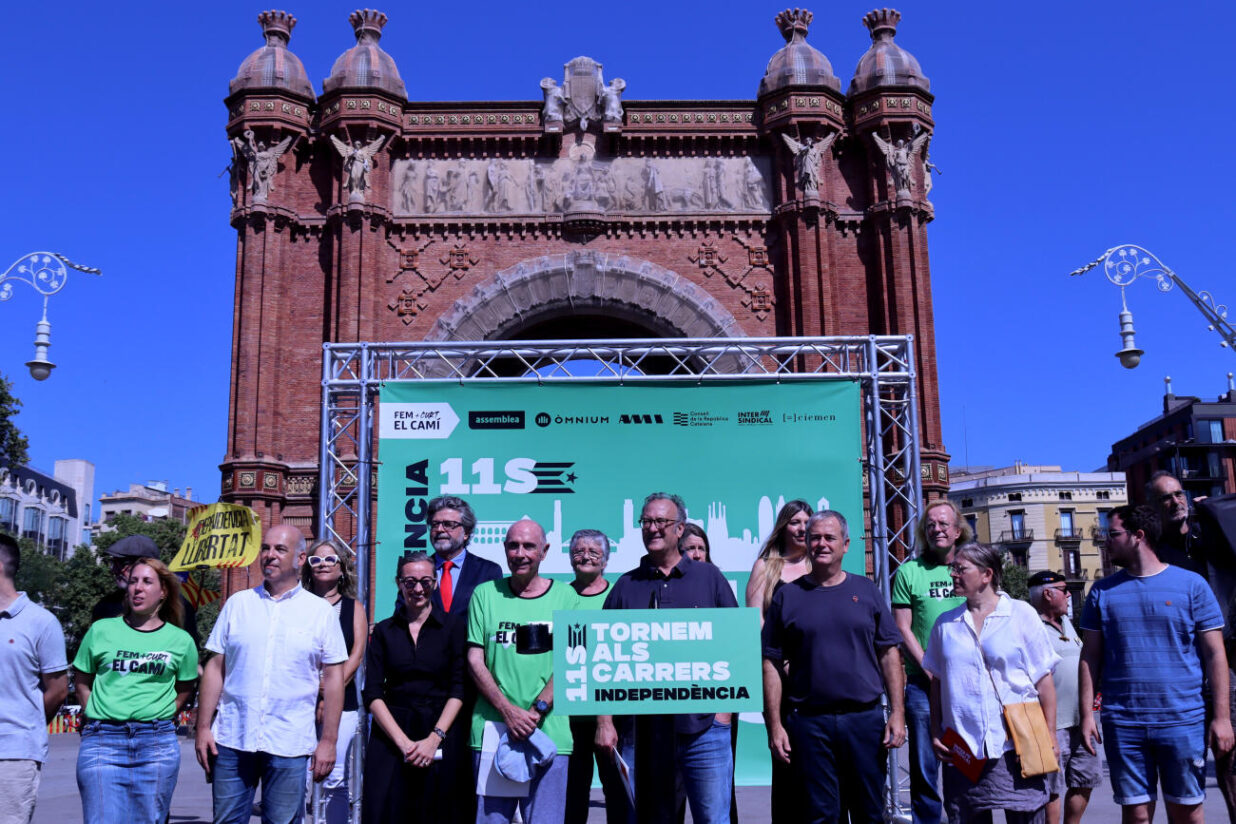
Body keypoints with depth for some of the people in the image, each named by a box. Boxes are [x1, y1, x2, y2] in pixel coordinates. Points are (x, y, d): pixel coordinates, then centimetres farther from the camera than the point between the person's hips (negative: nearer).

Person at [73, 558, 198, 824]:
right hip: (102, 740, 0)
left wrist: (158, 719, 6)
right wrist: (97, 717, 5)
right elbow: (82, 682, 14)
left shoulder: (181, 640, 7)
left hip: (157, 744, 1)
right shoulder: (101, 631, 7)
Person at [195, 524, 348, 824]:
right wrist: (203, 727, 2)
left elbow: (334, 678, 1)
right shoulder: (238, 604, 8)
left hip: (289, 744, -2)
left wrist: (328, 740, -3)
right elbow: (215, 667, 8)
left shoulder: (321, 612, 2)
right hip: (231, 740, 2)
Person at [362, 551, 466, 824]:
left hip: (441, 736, -1)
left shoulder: (453, 625, 3)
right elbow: (372, 693, 2)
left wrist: (434, 738, -13)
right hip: (391, 737, 1)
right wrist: (403, 742, -10)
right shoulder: (384, 630, 8)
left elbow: (459, 689, -2)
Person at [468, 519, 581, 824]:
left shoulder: (565, 596, 6)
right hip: (492, 728, 1)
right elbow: (475, 661, 3)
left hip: (548, 731, -1)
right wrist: (508, 711, -9)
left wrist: (536, 711, -13)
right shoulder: (485, 594, 8)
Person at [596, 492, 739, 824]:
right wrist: (604, 722, 0)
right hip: (641, 731, 1)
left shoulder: (710, 578, 7)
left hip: (704, 727, -1)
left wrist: (725, 710, -1)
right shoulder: (625, 587, 9)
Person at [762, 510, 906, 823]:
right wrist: (775, 726, -3)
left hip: (865, 719, 1)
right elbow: (771, 664, 2)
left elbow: (889, 653, 7)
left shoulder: (866, 591, 8)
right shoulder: (788, 596, 4)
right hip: (809, 723, -1)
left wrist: (897, 713, -1)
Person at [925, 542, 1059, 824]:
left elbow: (1044, 680, 2)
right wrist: (936, 733, 8)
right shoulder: (946, 624, 10)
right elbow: (937, 682, 14)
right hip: (961, 749, 3)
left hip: (1017, 748, -2)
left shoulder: (1021, 614, 2)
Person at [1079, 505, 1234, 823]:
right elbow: (1090, 657, 8)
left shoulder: (1191, 585, 1)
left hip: (1183, 722, -1)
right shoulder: (1102, 591, 7)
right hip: (1123, 724, 2)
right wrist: (1087, 714, 1)